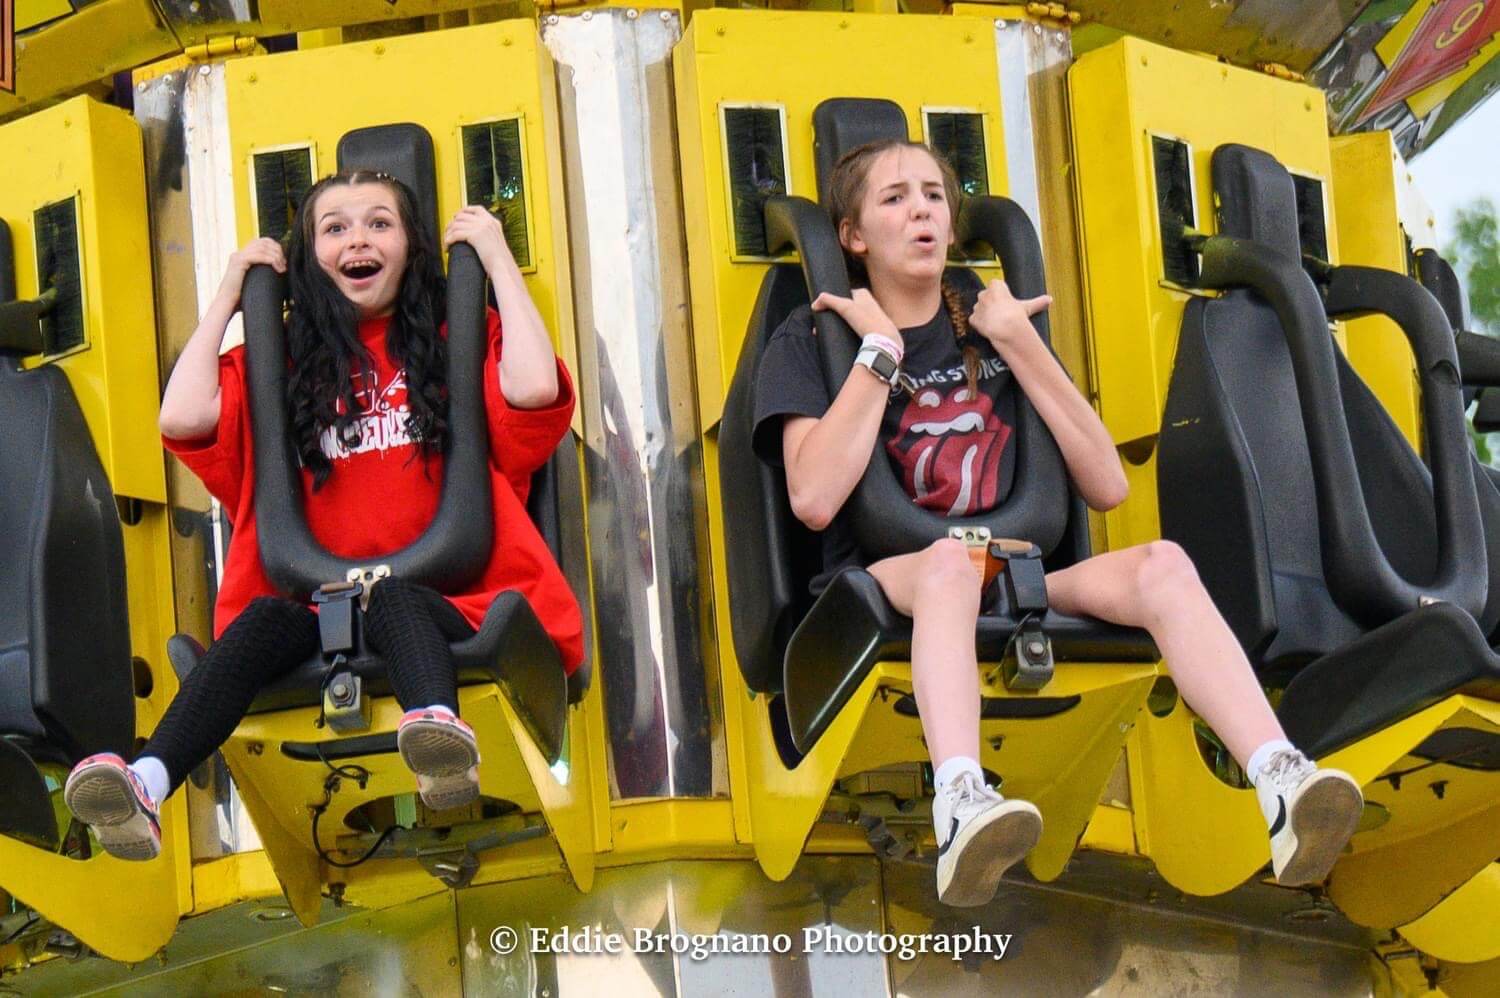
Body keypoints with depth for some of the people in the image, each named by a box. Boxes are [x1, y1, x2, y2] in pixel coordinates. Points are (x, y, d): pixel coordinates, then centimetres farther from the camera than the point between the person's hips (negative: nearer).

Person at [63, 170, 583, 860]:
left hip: (443, 600, -1)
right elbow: (182, 418, 0)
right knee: (264, 619, -31)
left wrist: (498, 259, 3)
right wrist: (227, 295, 12)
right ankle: (145, 786, -52)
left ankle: (440, 732, -66)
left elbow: (534, 389, -7)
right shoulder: (281, 360, 18)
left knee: (393, 600, -35)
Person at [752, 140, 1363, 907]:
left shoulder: (993, 327, 19)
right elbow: (814, 498, -13)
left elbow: (1106, 486, 10)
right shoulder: (810, 339, 8)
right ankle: (961, 809, -64)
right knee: (949, 563, -39)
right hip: (881, 587, -4)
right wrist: (881, 349, -5)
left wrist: (1020, 346, 4)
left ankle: (1283, 789, -46)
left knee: (1161, 564, -25)